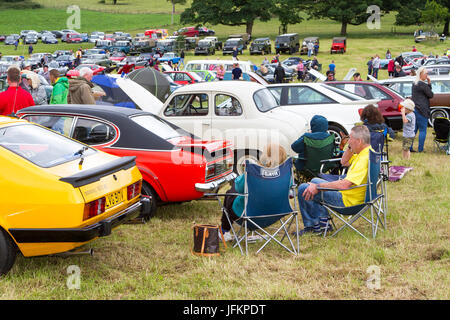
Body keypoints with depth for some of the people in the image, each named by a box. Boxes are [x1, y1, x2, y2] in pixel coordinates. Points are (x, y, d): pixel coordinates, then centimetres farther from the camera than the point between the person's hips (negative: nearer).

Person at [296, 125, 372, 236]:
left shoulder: (364, 158, -28)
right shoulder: (364, 152, 4)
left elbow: (345, 184, -34)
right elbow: (344, 162, 20)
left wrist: (317, 186, -27)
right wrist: (350, 148, 1)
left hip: (347, 200, -11)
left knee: (303, 189, -9)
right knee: (314, 181, 28)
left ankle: (313, 225, 7)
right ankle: (323, 220, 17)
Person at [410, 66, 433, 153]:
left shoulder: (414, 83, 14)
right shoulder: (422, 84, -15)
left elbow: (428, 91, 20)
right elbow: (431, 95, -6)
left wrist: (429, 83, 6)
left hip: (414, 109, 9)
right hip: (421, 110, -9)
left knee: (414, 129, 13)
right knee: (423, 130, -1)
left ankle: (409, 147, 13)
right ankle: (420, 149, 1)